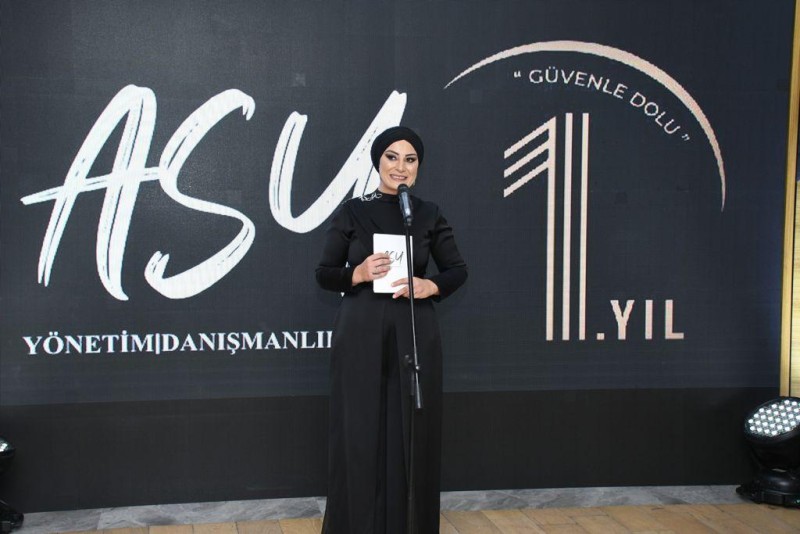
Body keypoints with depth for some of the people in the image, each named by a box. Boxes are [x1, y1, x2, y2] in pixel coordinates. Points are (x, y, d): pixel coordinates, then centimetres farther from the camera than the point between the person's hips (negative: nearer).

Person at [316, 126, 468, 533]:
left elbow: (458, 270, 12)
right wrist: (359, 273, -16)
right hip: (361, 334, -1)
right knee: (359, 435, 1)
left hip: (415, 335, 1)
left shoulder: (429, 215, 6)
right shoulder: (352, 212, 2)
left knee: (413, 436, 4)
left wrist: (430, 286, -8)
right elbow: (324, 274, 3)